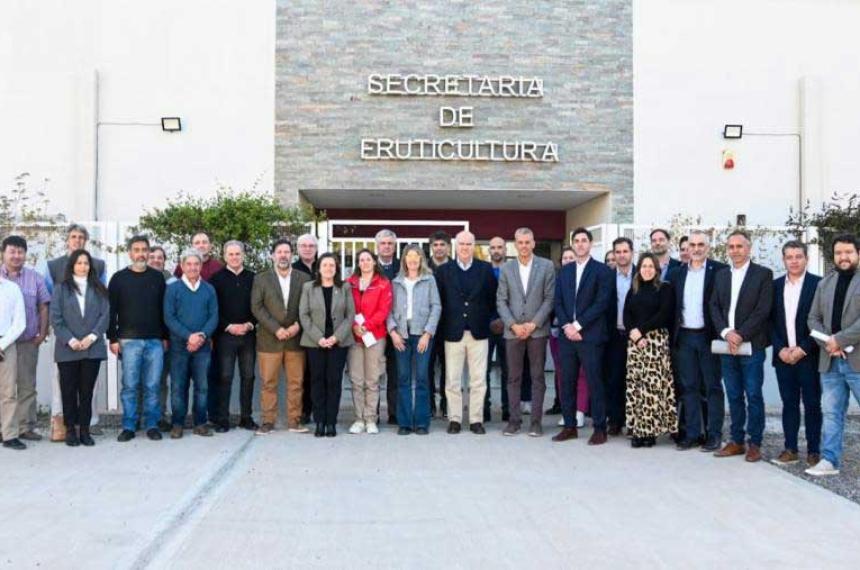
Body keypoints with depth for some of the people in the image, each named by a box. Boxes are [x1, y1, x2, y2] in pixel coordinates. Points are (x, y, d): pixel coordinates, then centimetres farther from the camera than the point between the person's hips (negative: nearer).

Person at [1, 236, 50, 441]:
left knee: (27, 386, 4)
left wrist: (43, 333, 1)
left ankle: (26, 427, 10)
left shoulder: (35, 278, 9)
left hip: (28, 341, 1)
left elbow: (44, 307, 9)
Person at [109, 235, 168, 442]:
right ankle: (128, 426, 10)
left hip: (155, 340, 1)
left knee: (153, 386, 3)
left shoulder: (157, 277, 10)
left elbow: (164, 309, 11)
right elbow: (111, 311, 4)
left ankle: (152, 425, 12)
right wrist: (113, 338, -2)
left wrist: (165, 336, 7)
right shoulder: (119, 278, 5)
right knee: (130, 385, 0)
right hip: (129, 340, -1)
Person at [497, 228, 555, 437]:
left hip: (537, 330, -1)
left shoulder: (546, 266, 1)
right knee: (514, 378, 5)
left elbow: (549, 298, -2)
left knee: (537, 377, 4)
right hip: (513, 331, 2)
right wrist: (513, 325, -8)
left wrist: (533, 324, -10)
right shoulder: (506, 268, 6)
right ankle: (514, 419, 13)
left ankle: (536, 420, 10)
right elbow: (501, 301, 4)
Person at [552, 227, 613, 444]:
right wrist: (566, 326, -6)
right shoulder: (564, 271, 15)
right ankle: (569, 426, 16)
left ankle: (600, 428, 8)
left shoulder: (602, 271, -1)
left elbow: (601, 303, -10)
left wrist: (578, 325, -14)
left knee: (594, 383, -1)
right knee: (567, 383, 7)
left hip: (590, 336, -5)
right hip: (567, 335, 5)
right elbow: (558, 302, 10)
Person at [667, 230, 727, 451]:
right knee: (688, 386, 9)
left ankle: (714, 434, 11)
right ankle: (692, 433, 16)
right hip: (684, 337, 4)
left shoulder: (720, 270, -4)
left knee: (712, 387, 4)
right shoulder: (676, 273, 10)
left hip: (708, 336, -4)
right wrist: (672, 333, 5)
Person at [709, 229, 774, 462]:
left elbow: (763, 310, -9)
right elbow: (714, 307, 7)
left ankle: (755, 443, 10)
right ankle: (736, 441, 18)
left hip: (751, 345, -4)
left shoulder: (763, 274, -1)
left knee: (753, 396, 0)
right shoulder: (721, 275, 14)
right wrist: (726, 332, -9)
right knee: (734, 396, 10)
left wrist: (741, 335, -15)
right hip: (727, 346, 4)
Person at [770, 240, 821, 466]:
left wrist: (803, 350, -12)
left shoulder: (818, 284, -3)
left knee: (812, 404, 4)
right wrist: (781, 349, -5)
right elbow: (771, 321, 7)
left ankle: (814, 451, 12)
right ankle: (790, 449, 14)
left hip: (809, 356, -3)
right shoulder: (775, 285, 8)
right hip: (783, 356, 3)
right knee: (789, 403, 8)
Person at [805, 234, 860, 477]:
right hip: (830, 361, 5)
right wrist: (827, 343, -4)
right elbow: (813, 318, 12)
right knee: (831, 413, 9)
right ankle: (830, 461, 14)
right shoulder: (824, 284, 14)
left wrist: (840, 340, -16)